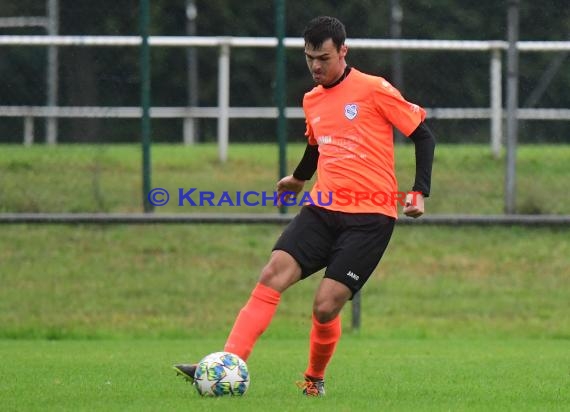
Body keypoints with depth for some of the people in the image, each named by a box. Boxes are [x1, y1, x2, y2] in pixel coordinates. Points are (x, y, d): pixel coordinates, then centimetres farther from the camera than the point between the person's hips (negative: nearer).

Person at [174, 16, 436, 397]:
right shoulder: (312, 101, 15)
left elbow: (423, 134, -1)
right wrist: (299, 178, 51)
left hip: (370, 216, -6)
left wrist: (420, 192, -9)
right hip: (323, 209, 6)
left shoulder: (375, 90, -5)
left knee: (325, 307, -11)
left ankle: (316, 379, 17)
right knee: (272, 276, -15)